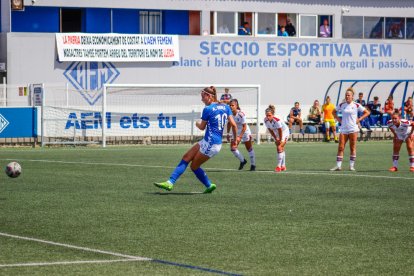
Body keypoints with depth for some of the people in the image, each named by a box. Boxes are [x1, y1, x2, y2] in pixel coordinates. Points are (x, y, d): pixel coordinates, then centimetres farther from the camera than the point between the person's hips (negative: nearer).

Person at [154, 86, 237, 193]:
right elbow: (233, 125, 2)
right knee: (186, 158, 10)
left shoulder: (207, 109, -13)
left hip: (210, 144, -8)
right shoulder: (225, 107, 6)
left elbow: (202, 127, 0)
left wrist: (197, 124, 22)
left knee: (194, 166, 8)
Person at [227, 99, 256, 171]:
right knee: (232, 148, -7)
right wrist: (228, 134, 0)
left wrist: (239, 137, -29)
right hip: (237, 132, 5)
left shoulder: (241, 114, -28)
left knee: (249, 149, 6)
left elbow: (244, 127, -24)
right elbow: (229, 124, 5)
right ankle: (242, 161, 15)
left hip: (245, 132, -5)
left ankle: (253, 165, 20)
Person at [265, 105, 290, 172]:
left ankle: (279, 166, -18)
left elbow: (280, 131, -27)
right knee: (281, 149, 14)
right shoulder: (266, 120, -21)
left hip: (284, 132, -6)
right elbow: (270, 130, -8)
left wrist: (280, 140, -16)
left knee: (279, 148, -19)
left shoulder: (277, 120, -38)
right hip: (276, 134, 6)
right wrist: (276, 139, -6)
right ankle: (283, 166, 24)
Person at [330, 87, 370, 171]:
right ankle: (338, 165, -3)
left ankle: (352, 165, 8)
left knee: (353, 148, 1)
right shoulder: (341, 105, 6)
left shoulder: (356, 105, -1)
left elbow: (367, 113, 3)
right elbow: (334, 112, 23)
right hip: (343, 129, 2)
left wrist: (359, 119, -5)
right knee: (340, 148, -4)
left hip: (353, 129, -2)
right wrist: (338, 119, 8)